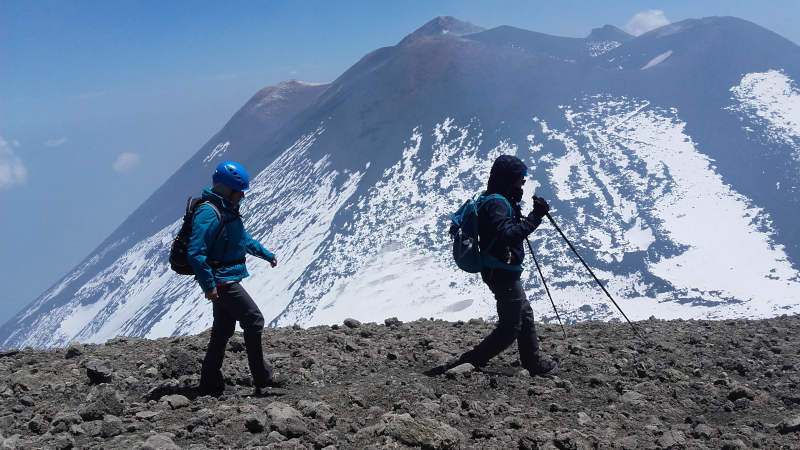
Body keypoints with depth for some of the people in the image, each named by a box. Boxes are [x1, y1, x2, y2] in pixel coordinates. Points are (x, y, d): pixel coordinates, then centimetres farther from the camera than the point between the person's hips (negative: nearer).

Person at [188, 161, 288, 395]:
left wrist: (267, 255, 31)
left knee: (223, 330, 14)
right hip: (221, 280, -10)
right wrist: (208, 285, -26)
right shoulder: (209, 213, -20)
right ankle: (262, 377, 3)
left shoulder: (227, 210, 12)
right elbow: (196, 253, -27)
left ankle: (211, 382, 22)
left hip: (226, 280, 10)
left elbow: (244, 238, 28)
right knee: (254, 320, -7)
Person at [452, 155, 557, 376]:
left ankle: (535, 364, 32)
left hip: (503, 272, 11)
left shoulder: (499, 200, 11)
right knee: (509, 328, -4)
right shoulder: (497, 204, -21)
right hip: (502, 273, -11)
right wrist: (534, 217, -33)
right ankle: (468, 363, -3)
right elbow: (507, 235, -34)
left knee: (525, 315, 20)